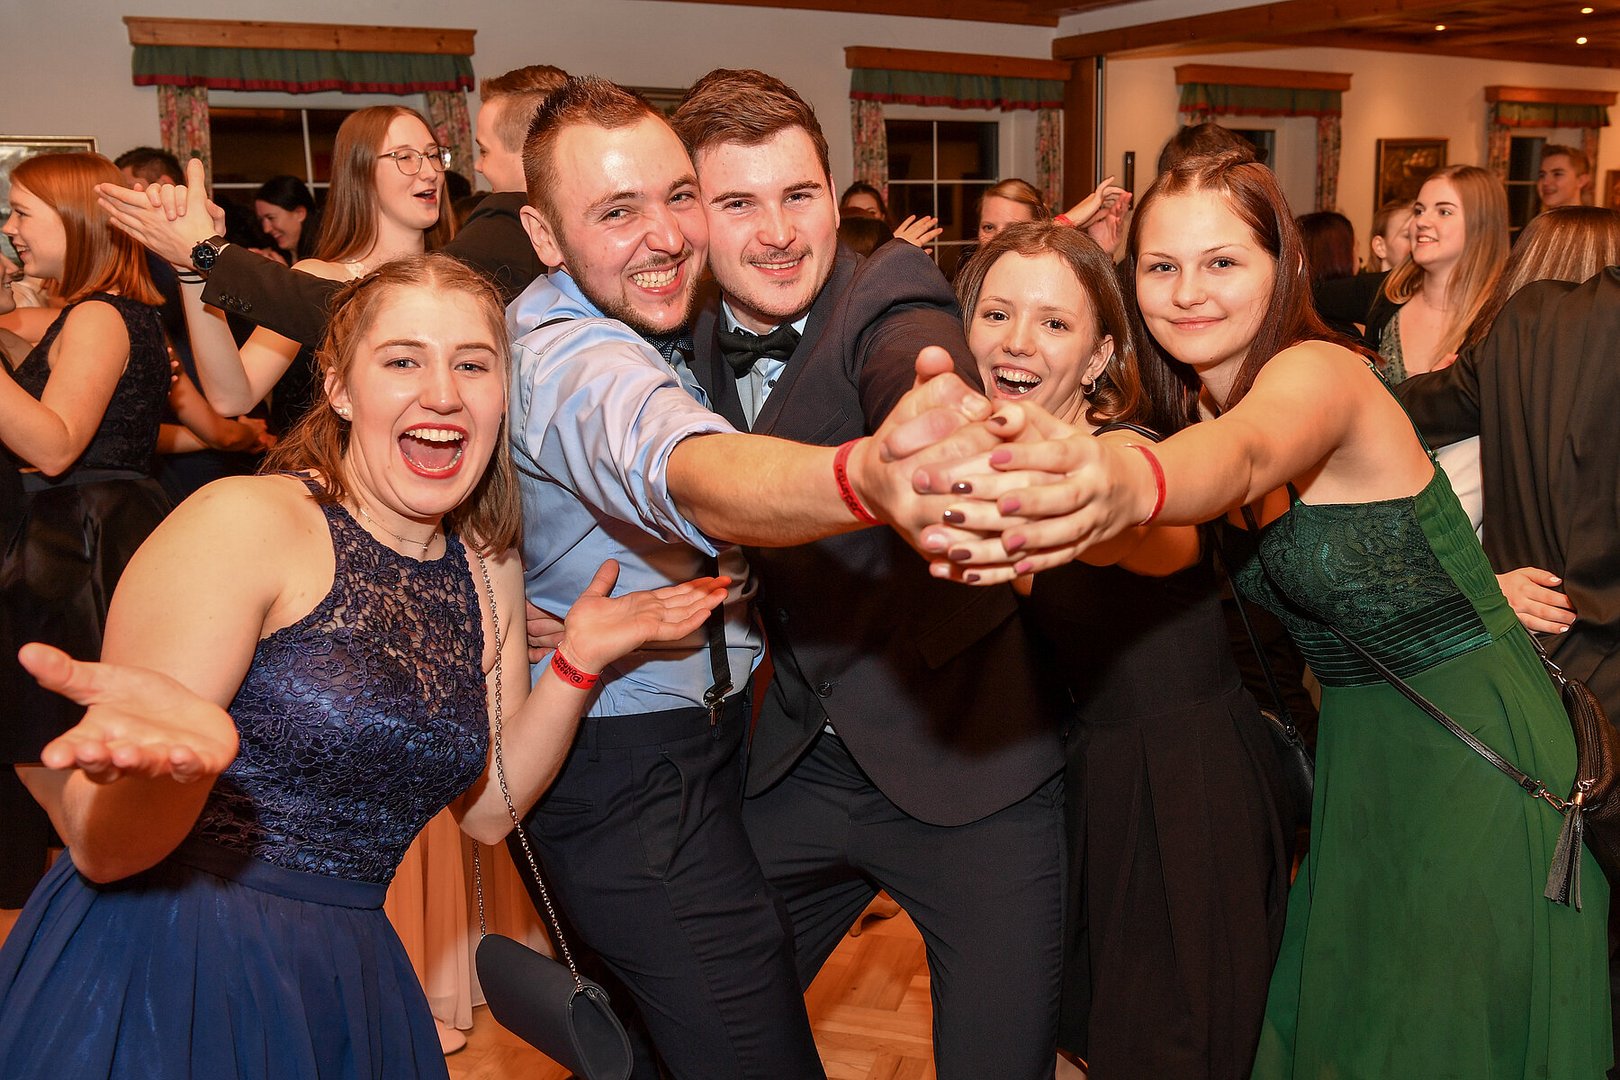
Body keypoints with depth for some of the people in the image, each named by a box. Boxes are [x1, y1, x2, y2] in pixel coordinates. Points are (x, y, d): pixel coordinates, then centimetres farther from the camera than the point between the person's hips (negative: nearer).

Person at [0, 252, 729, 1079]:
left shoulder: (489, 569, 5)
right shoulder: (246, 522, -14)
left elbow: (486, 805, 9)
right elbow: (105, 847, -16)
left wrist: (577, 663, -3)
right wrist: (174, 746, -37)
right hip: (163, 970, -6)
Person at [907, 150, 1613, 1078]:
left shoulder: (1319, 373, -23)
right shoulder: (1195, 400, 4)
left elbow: (1247, 455, -47)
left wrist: (1130, 486, -68)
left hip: (1473, 749, -7)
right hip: (1358, 747, 7)